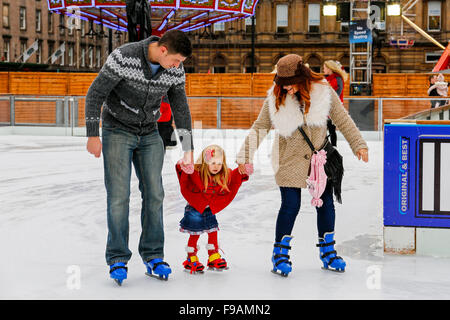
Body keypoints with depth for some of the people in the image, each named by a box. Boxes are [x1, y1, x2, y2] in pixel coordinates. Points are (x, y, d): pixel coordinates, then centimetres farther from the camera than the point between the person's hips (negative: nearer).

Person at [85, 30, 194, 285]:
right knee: (119, 195, -10)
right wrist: (93, 135, -19)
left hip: (149, 134, 4)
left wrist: (189, 148, 3)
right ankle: (118, 259, -1)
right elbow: (96, 93, -18)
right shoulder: (124, 57, -25)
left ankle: (153, 257, 7)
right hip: (117, 131, -4)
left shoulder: (175, 69, -10)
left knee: (154, 193, -3)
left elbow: (180, 108, 2)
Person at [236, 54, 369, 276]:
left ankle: (327, 251, 23)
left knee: (326, 203, 5)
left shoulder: (323, 91, -10)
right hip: (290, 158, -2)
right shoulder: (275, 98, -11)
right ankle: (280, 253, 9)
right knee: (291, 205, -8)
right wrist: (245, 155, -4)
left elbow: (342, 119, 0)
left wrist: (358, 144, -2)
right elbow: (260, 127, -2)